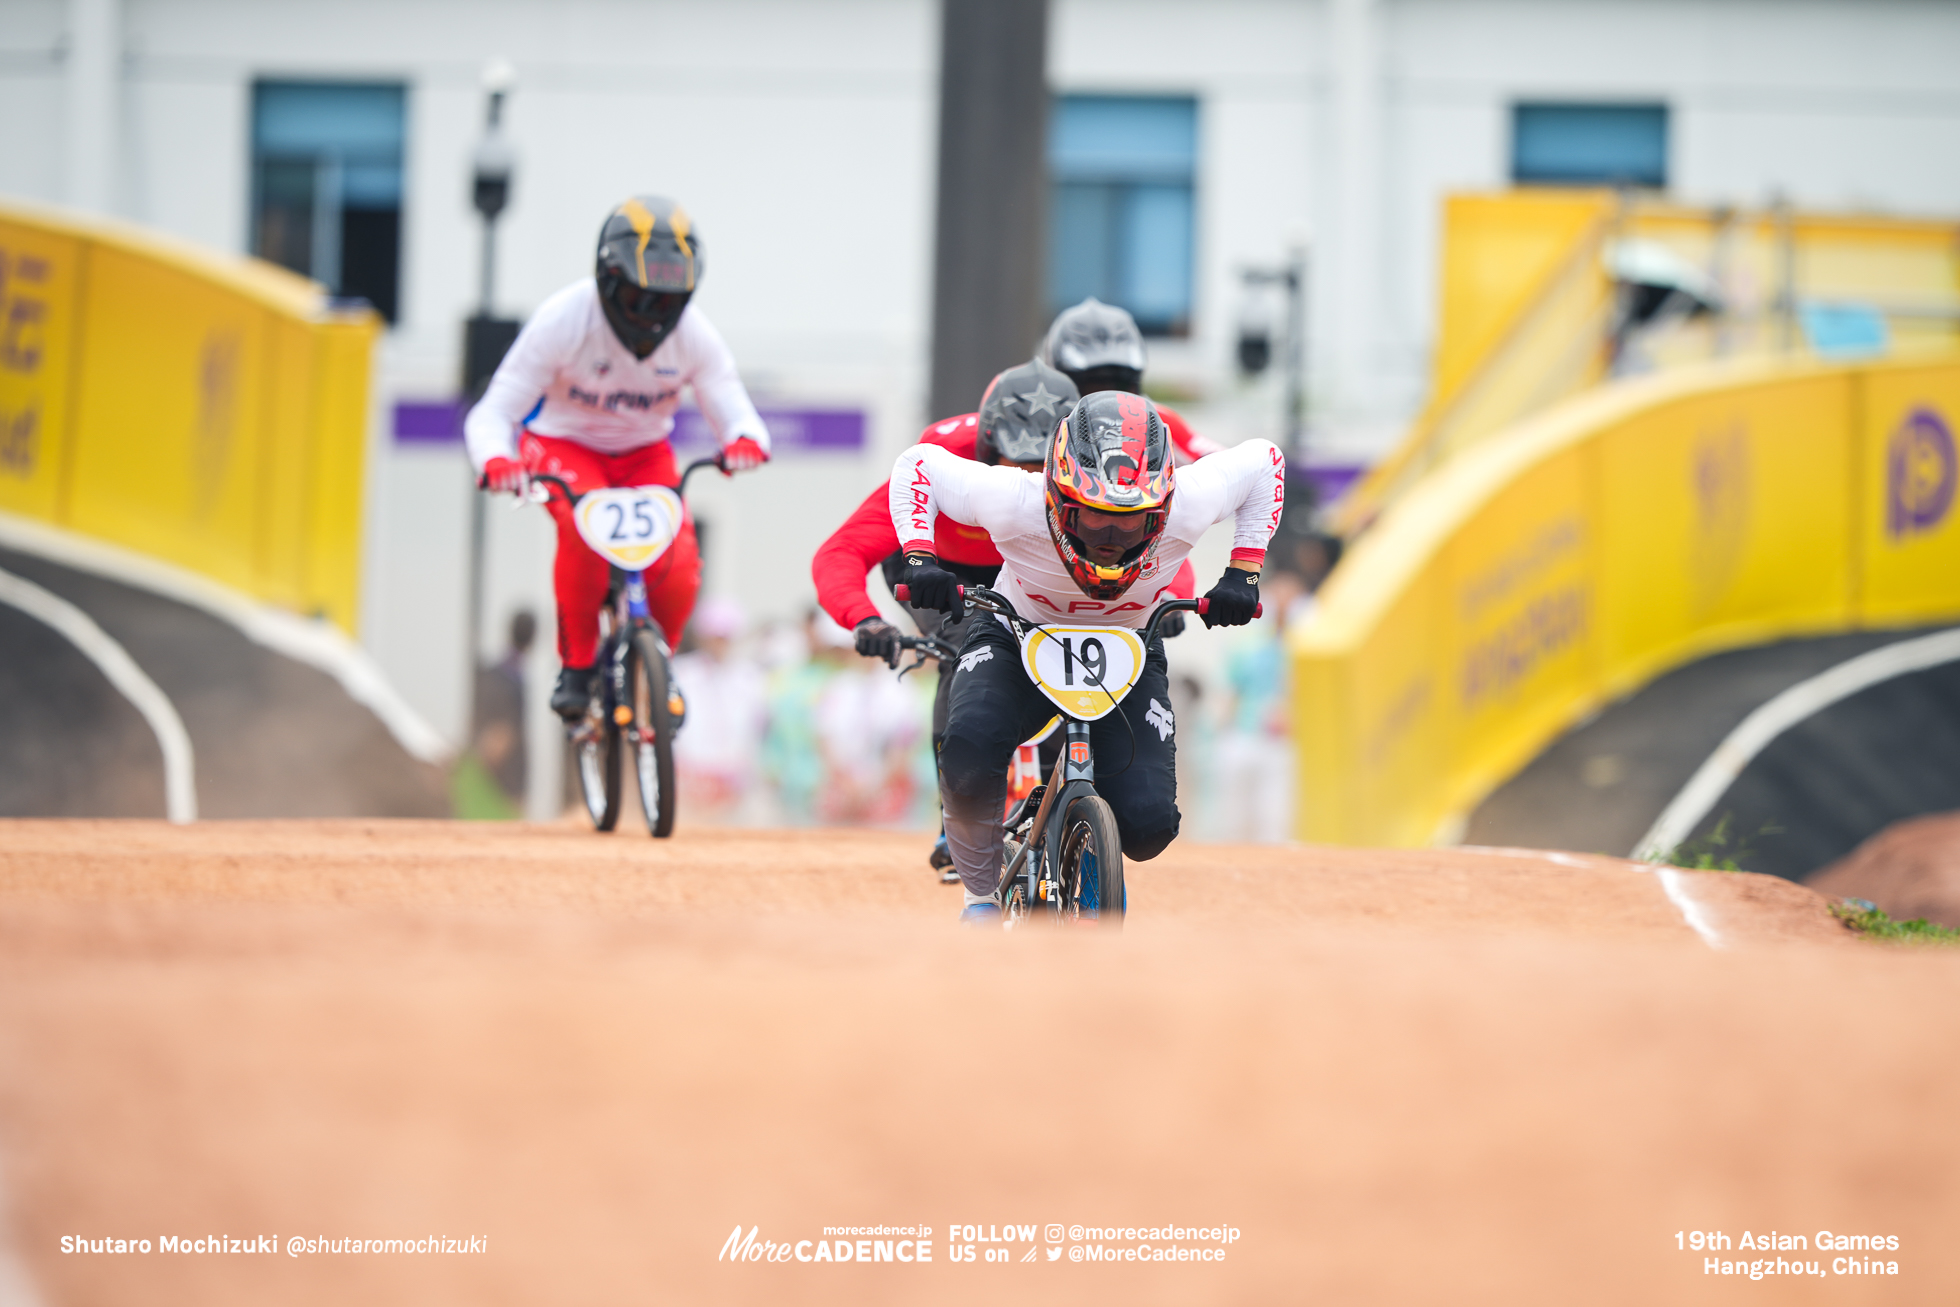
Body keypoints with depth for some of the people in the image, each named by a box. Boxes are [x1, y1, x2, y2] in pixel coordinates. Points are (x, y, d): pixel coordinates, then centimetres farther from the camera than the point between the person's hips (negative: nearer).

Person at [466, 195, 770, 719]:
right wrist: (495, 461, -49)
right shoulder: (562, 321, -27)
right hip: (563, 444, -3)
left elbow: (733, 409, -19)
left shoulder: (694, 336, -18)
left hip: (644, 453, 3)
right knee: (585, 530, -36)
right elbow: (492, 414, -25)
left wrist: (745, 440, -46)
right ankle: (576, 667, -15)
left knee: (679, 568, -23)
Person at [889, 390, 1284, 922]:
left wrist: (1243, 572, -13)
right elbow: (918, 464, -16)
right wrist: (919, 556, -28)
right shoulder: (1016, 503, -34)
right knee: (969, 757, -35)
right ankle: (983, 895, -6)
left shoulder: (1185, 507, -30)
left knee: (1147, 824, -18)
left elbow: (1262, 461, -9)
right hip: (1018, 639, -2)